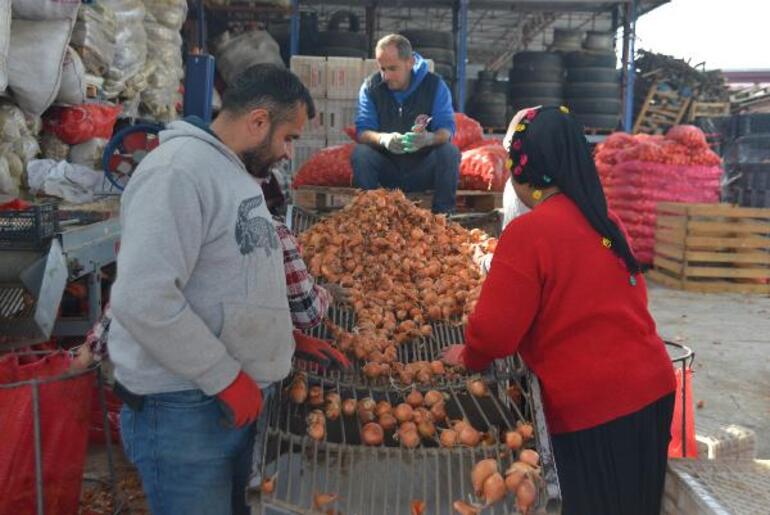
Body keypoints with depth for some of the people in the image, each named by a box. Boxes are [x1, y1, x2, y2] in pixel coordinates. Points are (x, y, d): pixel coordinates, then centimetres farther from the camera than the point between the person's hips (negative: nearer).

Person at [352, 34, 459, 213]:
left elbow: (447, 128, -14)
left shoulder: (435, 85, -7)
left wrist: (429, 138, -39)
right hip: (386, 170, 1)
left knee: (450, 152, -28)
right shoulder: (371, 87, -4)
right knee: (360, 153, -27)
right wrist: (383, 139, -36)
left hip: (424, 168, 0)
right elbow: (362, 130, -12)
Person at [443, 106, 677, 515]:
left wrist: (468, 357, 7)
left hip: (592, 407, -7)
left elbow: (494, 329, -14)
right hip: (651, 387, 7)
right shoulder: (605, 221, 7)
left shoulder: (528, 231, -16)